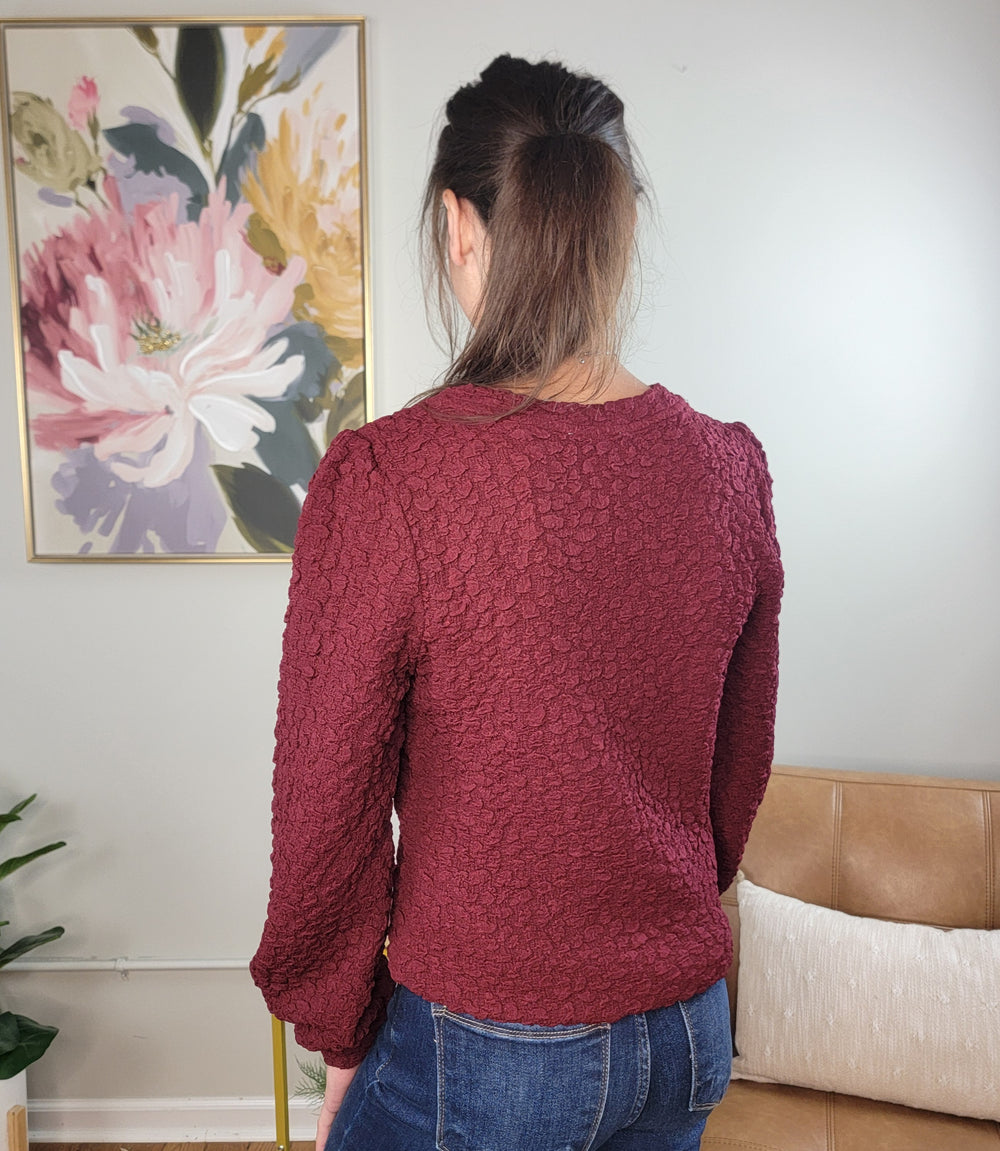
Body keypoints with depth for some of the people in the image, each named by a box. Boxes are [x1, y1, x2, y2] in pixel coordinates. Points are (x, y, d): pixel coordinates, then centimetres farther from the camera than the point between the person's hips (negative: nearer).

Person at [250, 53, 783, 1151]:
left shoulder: (382, 477, -23)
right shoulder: (729, 466, -8)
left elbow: (329, 804, -15)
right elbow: (739, 770, 3)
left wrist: (340, 1037, 3)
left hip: (488, 1048, -4)